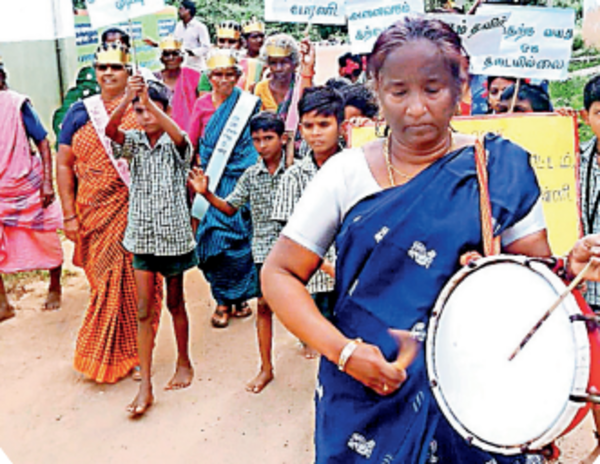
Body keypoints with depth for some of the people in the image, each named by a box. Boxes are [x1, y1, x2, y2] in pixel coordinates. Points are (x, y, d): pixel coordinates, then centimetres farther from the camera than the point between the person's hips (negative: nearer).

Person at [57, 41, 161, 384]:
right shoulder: (80, 113, 8)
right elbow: (64, 164, 8)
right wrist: (70, 215, 0)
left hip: (135, 211, -1)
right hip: (94, 213, 2)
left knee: (135, 283, 1)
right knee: (105, 283, 6)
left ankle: (131, 353, 18)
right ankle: (107, 358, 23)